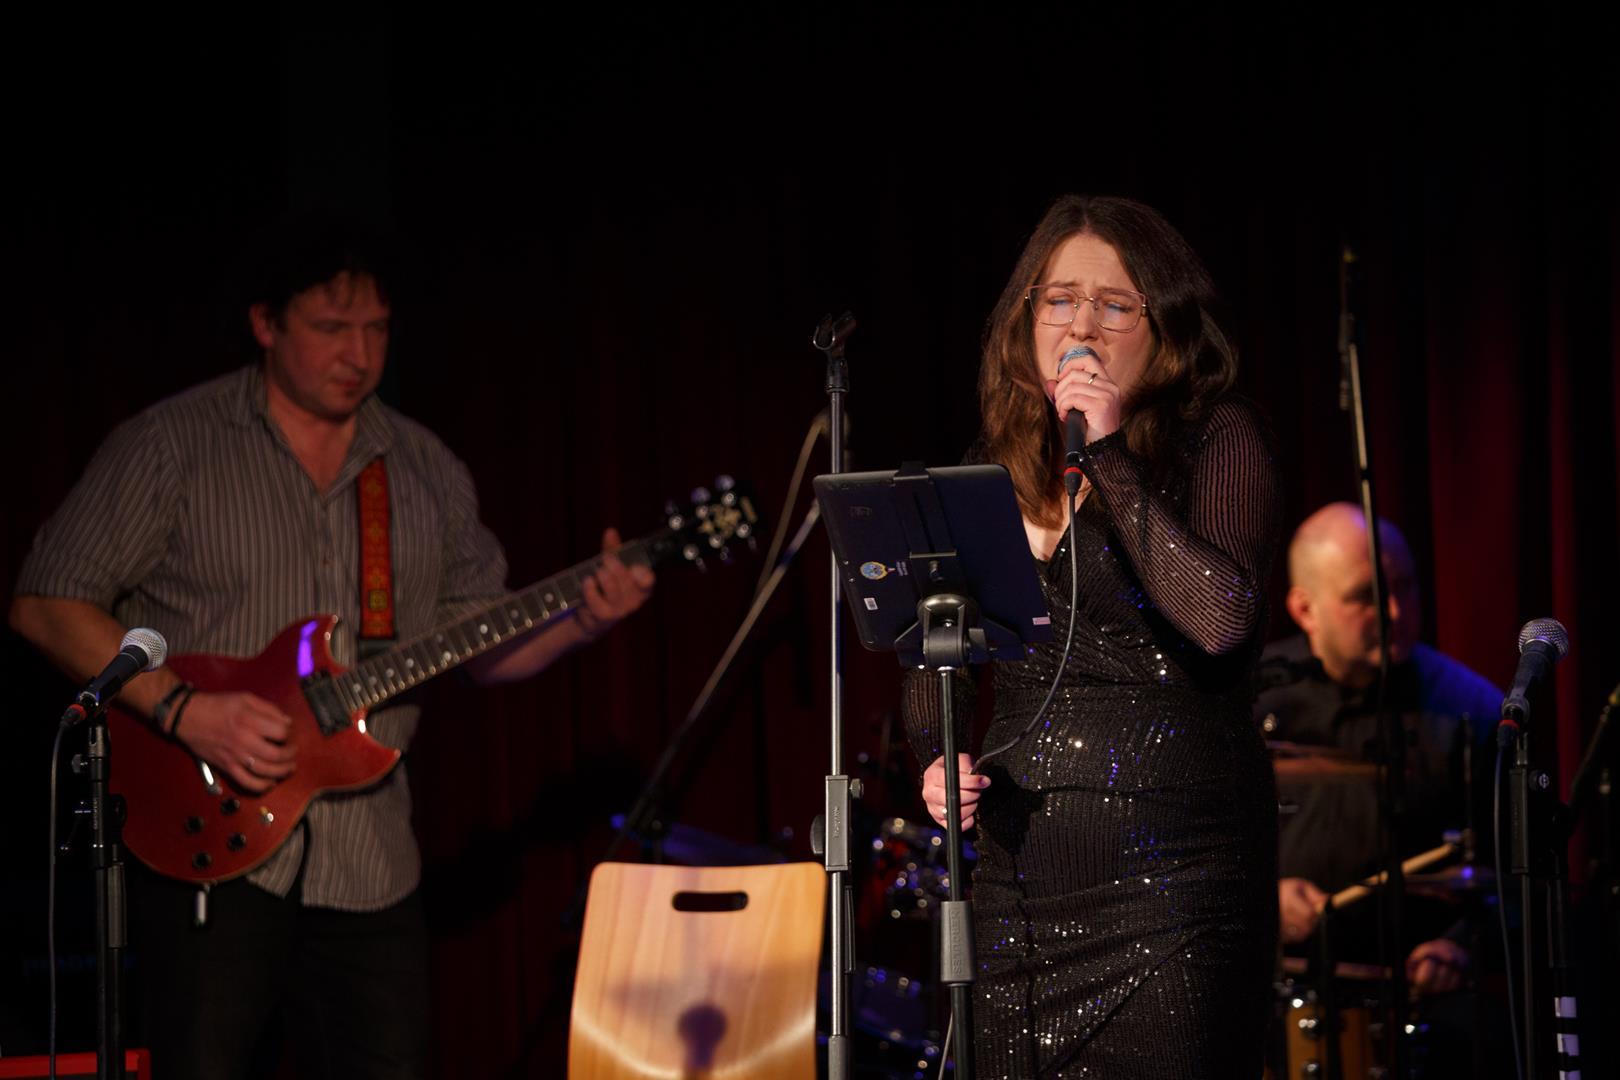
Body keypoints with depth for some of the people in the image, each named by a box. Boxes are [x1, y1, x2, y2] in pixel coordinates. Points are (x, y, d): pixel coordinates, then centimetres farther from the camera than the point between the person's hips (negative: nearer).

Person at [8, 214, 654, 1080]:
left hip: (369, 867, 4)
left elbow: (484, 643, 16)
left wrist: (586, 620, -4)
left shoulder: (426, 471, 13)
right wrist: (182, 709, -16)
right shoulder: (171, 446, -2)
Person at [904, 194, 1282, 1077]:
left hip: (1172, 864, -5)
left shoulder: (1213, 440, -3)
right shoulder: (998, 467, 13)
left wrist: (1107, 457, -16)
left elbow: (1221, 619, -20)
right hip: (1020, 865, 5)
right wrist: (938, 757, 2)